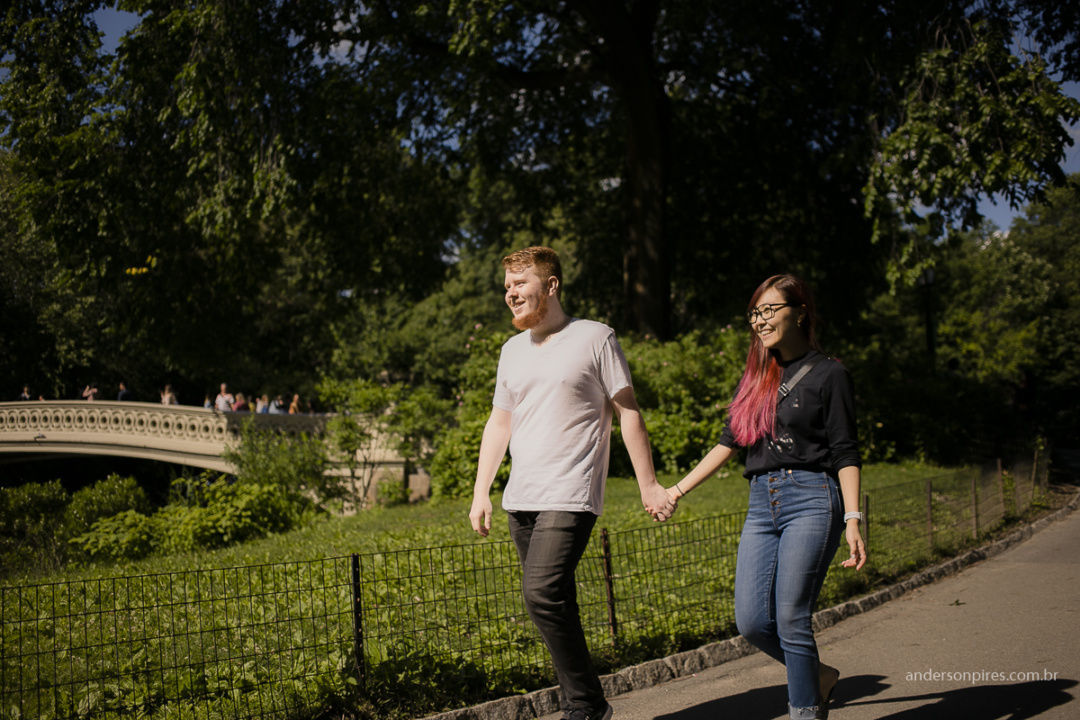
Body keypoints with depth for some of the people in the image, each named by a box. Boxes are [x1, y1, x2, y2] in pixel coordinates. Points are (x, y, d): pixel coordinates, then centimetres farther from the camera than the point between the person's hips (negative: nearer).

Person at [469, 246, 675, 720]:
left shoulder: (595, 338, -1)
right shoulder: (512, 350, 16)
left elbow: (627, 413, 0)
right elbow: (499, 423, 21)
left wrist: (648, 485, -2)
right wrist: (481, 494, 16)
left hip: (570, 497, -6)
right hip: (521, 499, 6)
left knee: (542, 594, -20)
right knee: (555, 604, 8)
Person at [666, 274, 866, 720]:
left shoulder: (828, 374, 1)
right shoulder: (756, 376, 17)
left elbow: (845, 454, -3)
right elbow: (728, 442, 19)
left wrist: (853, 521, -13)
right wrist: (677, 490, 16)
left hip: (811, 500, -6)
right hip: (761, 505, 6)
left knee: (791, 619, -9)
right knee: (752, 622, -1)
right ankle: (817, 677, 24)